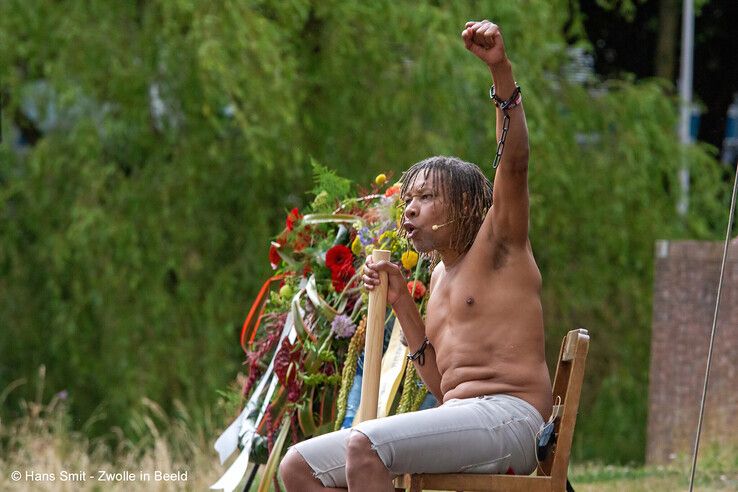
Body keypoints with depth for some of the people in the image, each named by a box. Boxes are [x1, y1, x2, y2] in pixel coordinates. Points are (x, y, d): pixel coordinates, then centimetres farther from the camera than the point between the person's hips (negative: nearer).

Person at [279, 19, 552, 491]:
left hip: (509, 417, -9)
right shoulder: (441, 275, 26)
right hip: (458, 419, 9)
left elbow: (514, 163, -15)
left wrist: (501, 69, -26)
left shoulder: (498, 244, 4)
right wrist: (402, 305, 14)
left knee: (364, 443, -33)